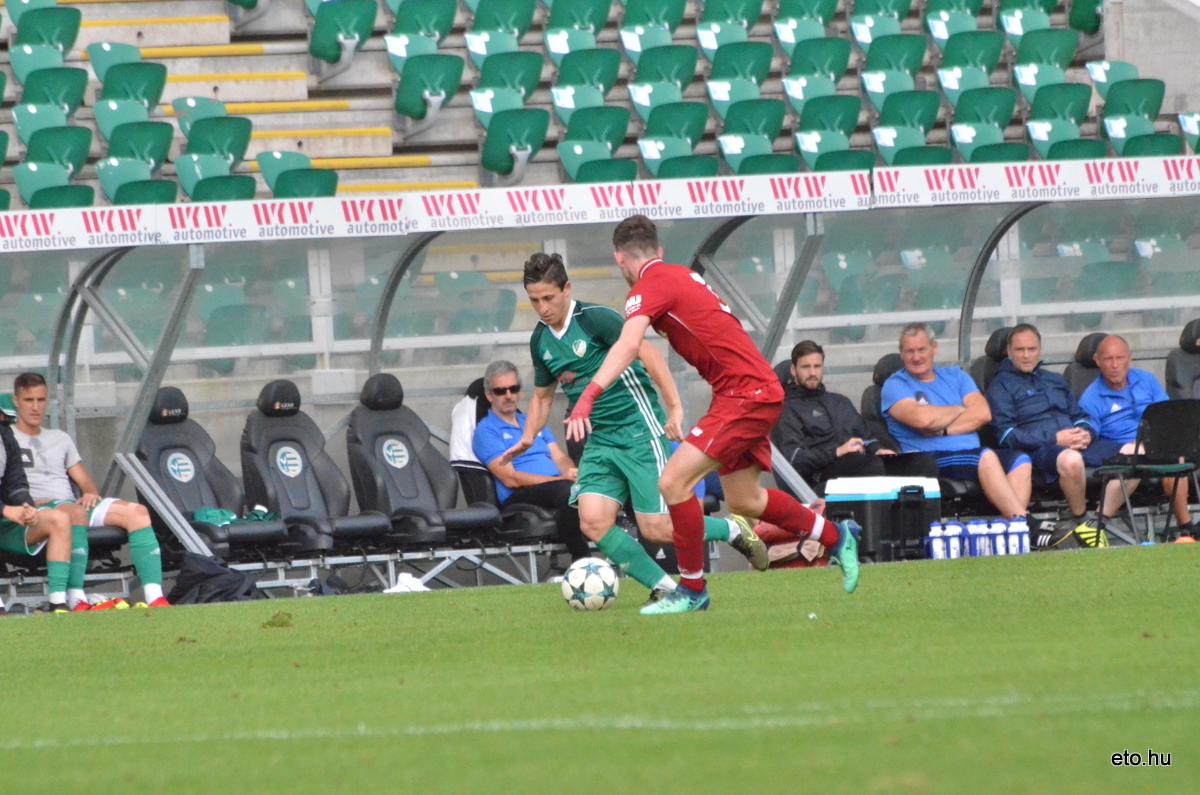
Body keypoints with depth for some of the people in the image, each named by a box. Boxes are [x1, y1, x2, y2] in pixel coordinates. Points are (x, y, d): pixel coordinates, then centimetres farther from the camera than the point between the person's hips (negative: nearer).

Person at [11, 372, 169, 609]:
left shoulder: (60, 438, 30)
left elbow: (84, 481, 25)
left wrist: (90, 492, 1)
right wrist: (30, 502, -18)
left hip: (74, 506, 6)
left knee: (136, 512, -16)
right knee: (75, 513, -40)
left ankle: (155, 599, -30)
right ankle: (76, 601, -51)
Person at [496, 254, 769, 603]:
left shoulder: (594, 318, -13)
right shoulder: (540, 341, 9)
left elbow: (647, 354, -17)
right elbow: (542, 395, 23)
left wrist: (675, 409, -24)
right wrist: (528, 436, 5)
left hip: (639, 432, -7)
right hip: (600, 440, 7)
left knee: (656, 529, -10)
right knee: (593, 521, -15)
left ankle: (732, 531, 17)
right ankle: (664, 587, -2)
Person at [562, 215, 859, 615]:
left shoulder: (649, 286, -12)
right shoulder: (682, 275, 16)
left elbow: (628, 346, -29)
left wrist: (589, 395, -38)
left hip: (746, 393, -10)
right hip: (757, 391, 10)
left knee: (674, 481, -14)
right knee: (742, 500, 20)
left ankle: (692, 590, -6)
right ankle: (836, 538, 38)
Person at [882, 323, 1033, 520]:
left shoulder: (955, 376, 21)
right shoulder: (895, 385, 7)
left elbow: (983, 413, 5)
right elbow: (921, 418, -13)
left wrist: (942, 430, -9)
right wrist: (959, 410, 3)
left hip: (971, 455, 5)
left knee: (1019, 461, -22)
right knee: (986, 458, -32)